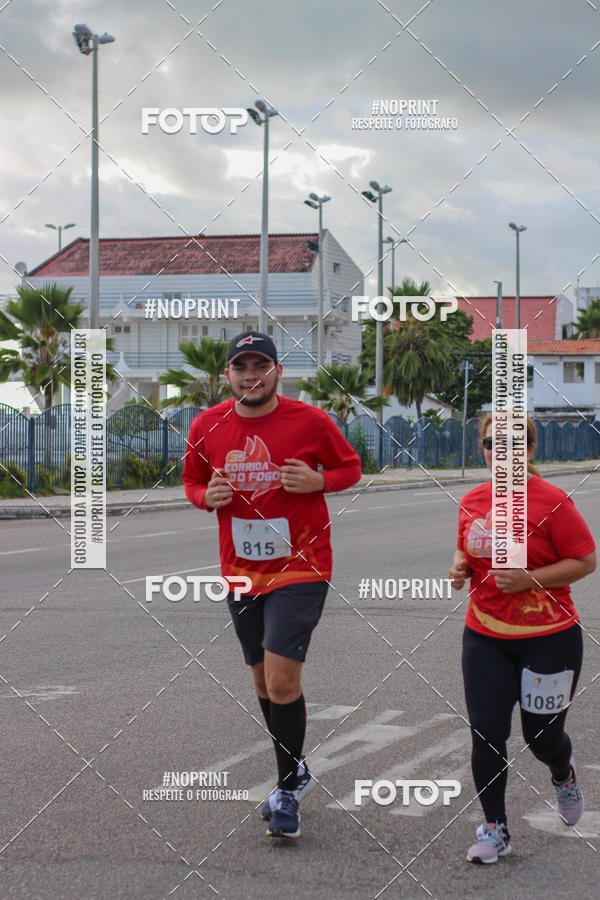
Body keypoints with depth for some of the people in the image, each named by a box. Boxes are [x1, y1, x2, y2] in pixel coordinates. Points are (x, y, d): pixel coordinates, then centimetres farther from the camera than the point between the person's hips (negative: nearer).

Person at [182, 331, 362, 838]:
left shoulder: (311, 421, -9)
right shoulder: (207, 426, 0)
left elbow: (351, 467, 4)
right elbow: (192, 480, 15)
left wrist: (318, 481, -17)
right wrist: (208, 496, -8)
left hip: (300, 567, -5)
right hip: (241, 571, 5)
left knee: (282, 681, -15)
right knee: (264, 682, 15)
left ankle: (288, 789, 3)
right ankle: (295, 773, 35)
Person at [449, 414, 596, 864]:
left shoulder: (551, 501, -13)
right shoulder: (472, 501, 4)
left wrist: (529, 579, -21)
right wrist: (460, 567, -2)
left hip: (549, 638, -4)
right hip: (485, 637, 4)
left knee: (543, 735, 8)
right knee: (486, 733, -2)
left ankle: (564, 775, 45)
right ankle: (495, 829, 12)